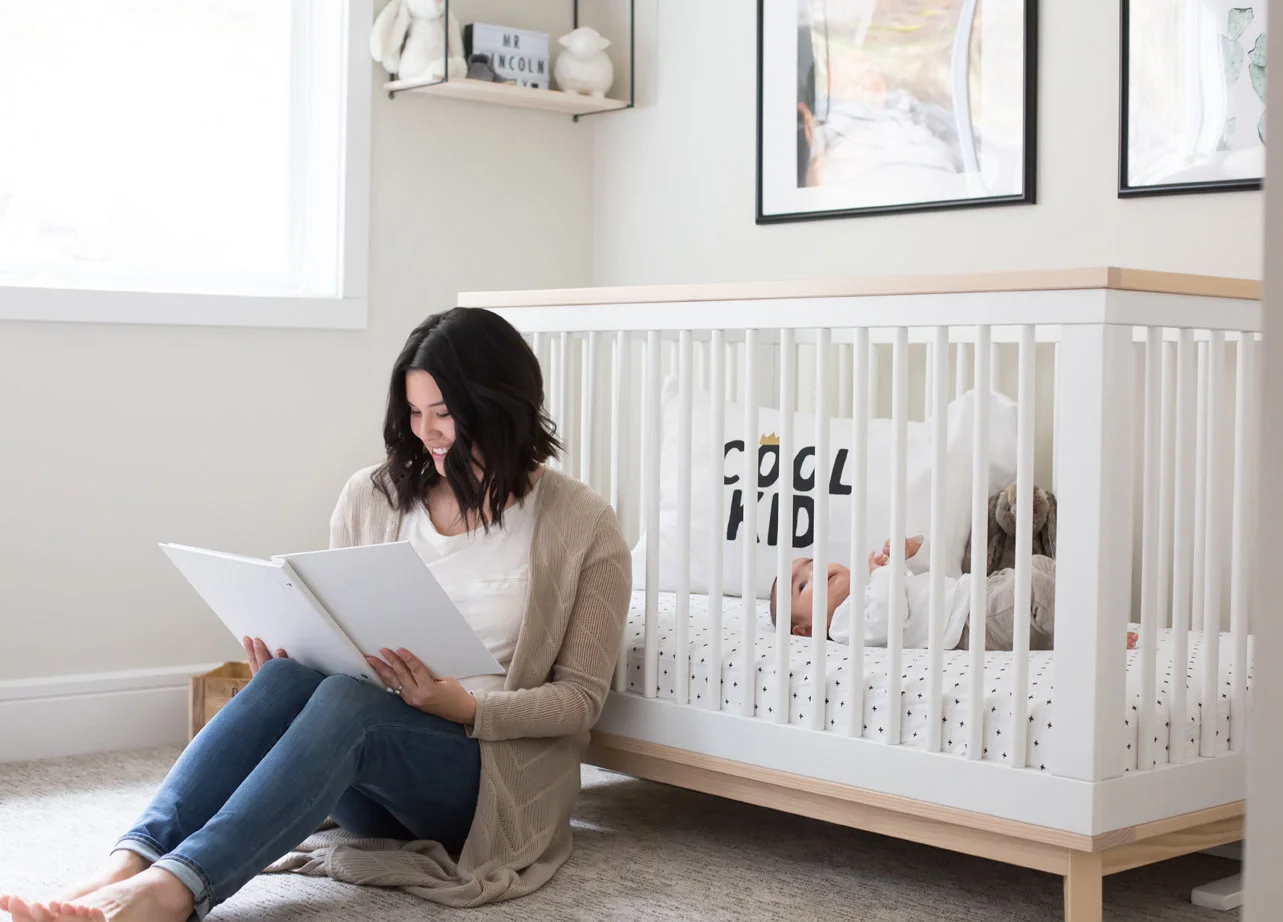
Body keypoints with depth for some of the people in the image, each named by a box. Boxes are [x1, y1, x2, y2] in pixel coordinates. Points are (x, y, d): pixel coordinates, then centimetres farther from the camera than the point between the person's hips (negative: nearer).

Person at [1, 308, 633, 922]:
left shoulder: (581, 526, -2)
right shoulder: (372, 496, 9)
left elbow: (581, 696, -2)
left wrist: (466, 707, -18)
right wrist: (287, 662, -9)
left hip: (497, 767, -4)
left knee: (346, 700, -35)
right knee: (290, 676, -31)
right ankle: (127, 865, -45)